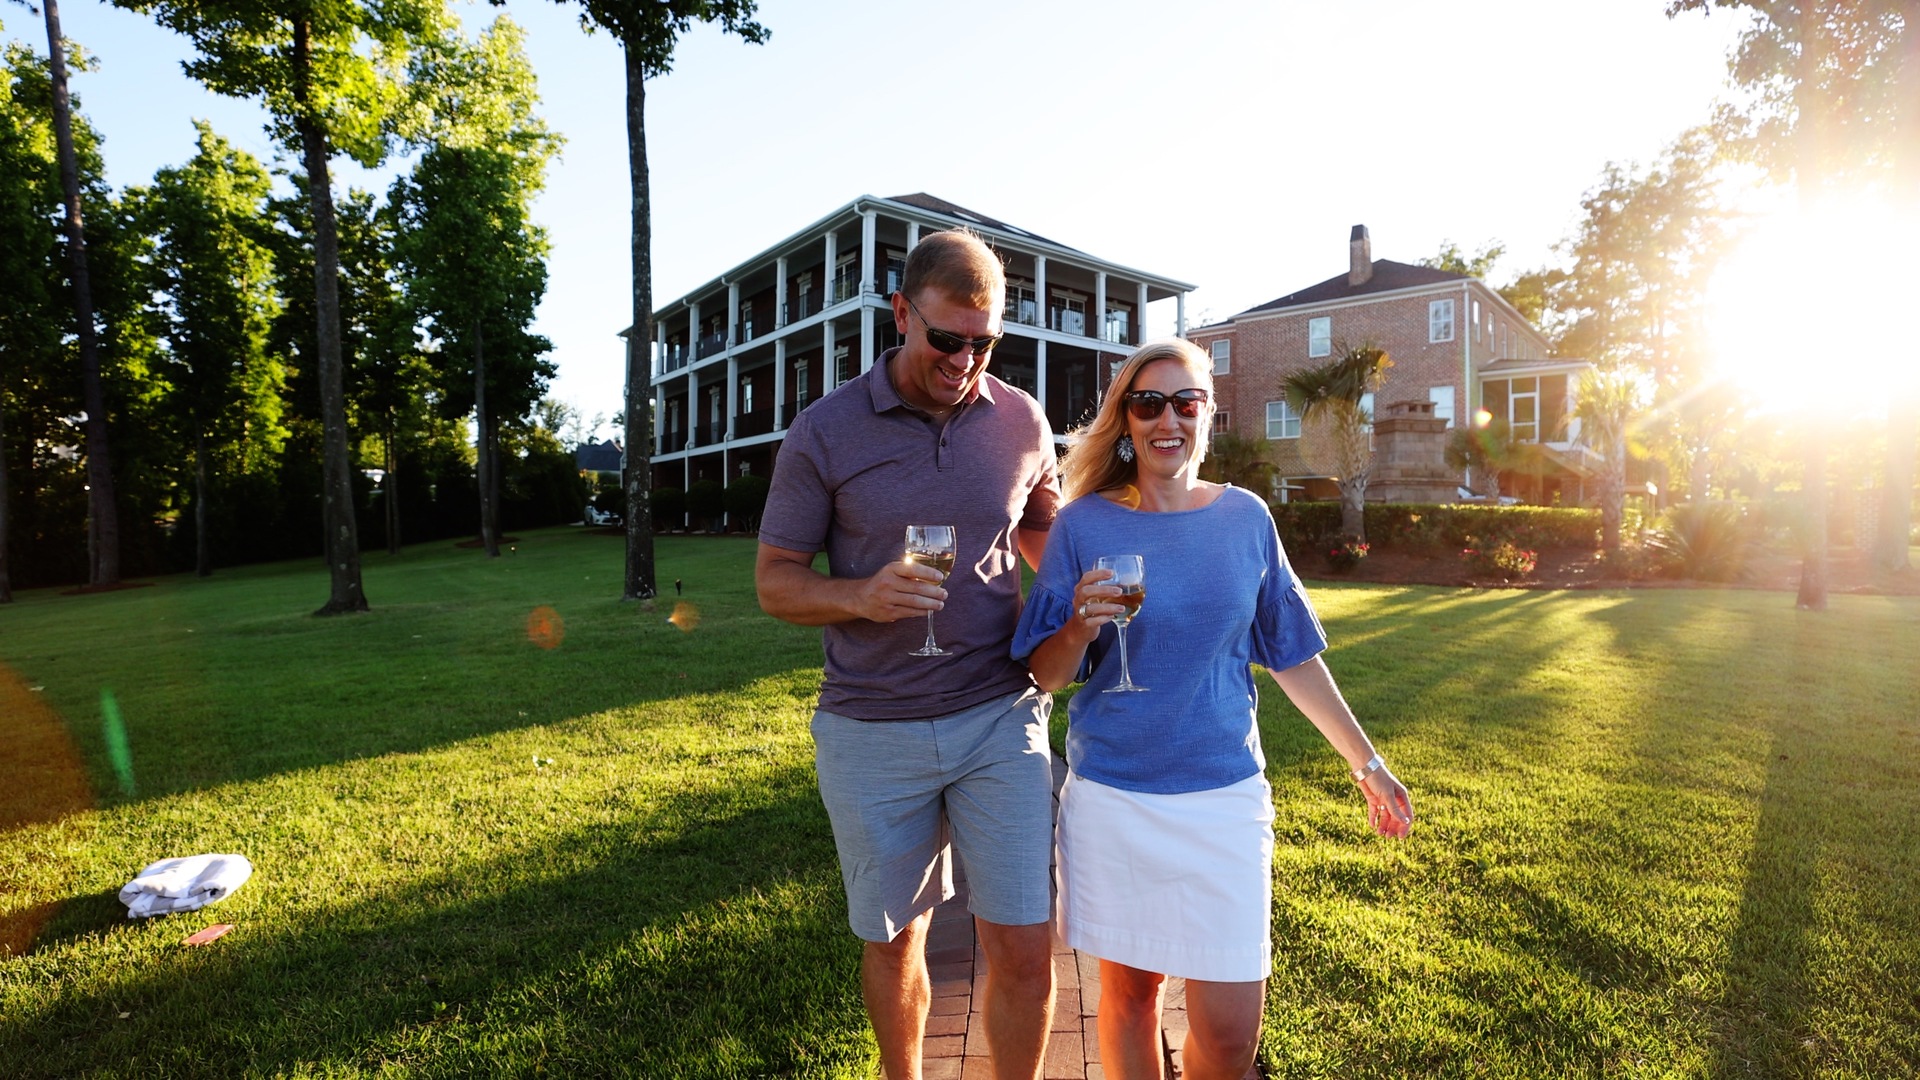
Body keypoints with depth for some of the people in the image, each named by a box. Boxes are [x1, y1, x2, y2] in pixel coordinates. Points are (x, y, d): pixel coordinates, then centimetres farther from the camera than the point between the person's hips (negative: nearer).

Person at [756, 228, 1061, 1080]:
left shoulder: (1022, 423, 0)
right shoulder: (824, 432, -6)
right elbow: (775, 581, -2)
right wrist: (863, 597, -22)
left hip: (999, 721, 1)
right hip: (872, 730, 0)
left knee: (1024, 953, 2)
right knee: (896, 940, 17)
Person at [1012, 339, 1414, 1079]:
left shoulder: (1245, 518, 1)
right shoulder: (1084, 525, -5)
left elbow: (1293, 654, 9)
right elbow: (1045, 676, -2)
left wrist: (1367, 762, 12)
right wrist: (1079, 631, -23)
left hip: (1225, 796, 1)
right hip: (1112, 798, -1)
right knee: (1128, 989, 14)